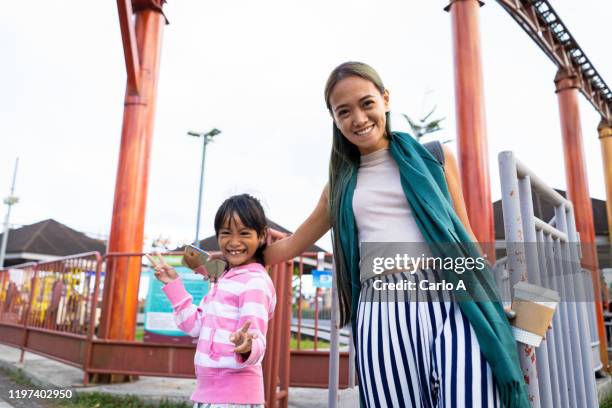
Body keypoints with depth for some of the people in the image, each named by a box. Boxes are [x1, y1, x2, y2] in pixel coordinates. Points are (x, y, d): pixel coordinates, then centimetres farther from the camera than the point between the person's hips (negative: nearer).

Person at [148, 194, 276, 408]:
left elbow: (257, 344, -24)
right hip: (208, 390, 9)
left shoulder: (255, 282, -16)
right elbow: (195, 324, 14)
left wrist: (246, 348, -47)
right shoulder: (224, 280, 11)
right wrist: (173, 284, 15)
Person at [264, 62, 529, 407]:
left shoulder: (434, 157, 12)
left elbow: (464, 235, 14)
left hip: (450, 302, -2)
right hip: (380, 313, 2)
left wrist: (492, 303, 8)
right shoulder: (341, 185, 18)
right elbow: (290, 245, 27)